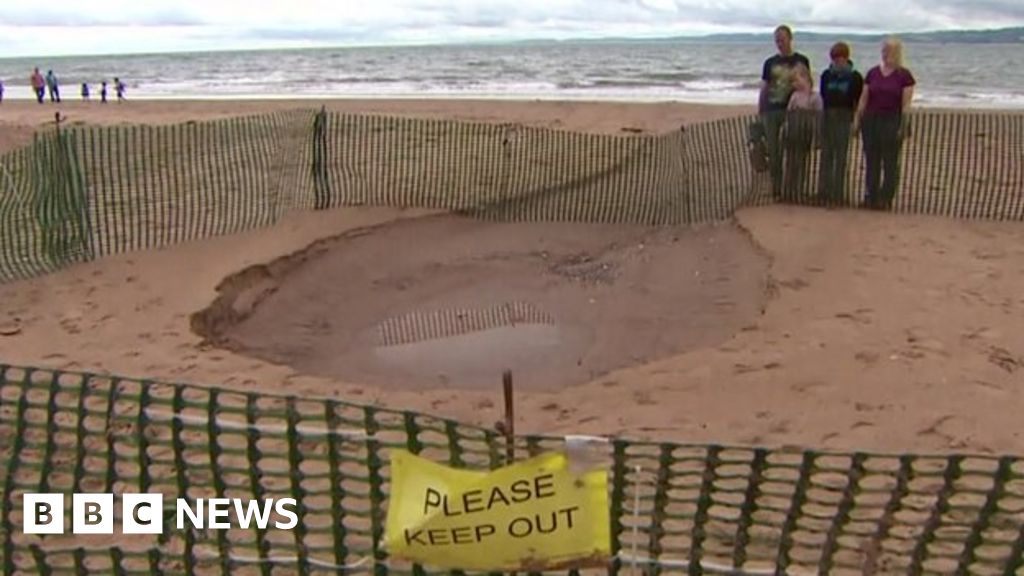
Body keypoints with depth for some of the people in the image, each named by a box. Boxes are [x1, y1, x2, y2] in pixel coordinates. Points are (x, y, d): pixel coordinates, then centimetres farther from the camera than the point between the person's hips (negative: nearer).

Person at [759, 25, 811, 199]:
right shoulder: (770, 63, 12)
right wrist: (759, 112, 9)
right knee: (773, 150, 3)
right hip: (771, 111, 3)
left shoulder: (801, 61, 4)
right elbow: (764, 88, 14)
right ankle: (775, 187, 10)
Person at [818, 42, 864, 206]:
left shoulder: (854, 77, -2)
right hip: (827, 117, 3)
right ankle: (824, 192, 10)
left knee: (841, 156, 0)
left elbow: (859, 101, -1)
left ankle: (837, 194, 3)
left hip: (844, 118, -3)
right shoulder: (826, 75, 8)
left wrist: (855, 121, -7)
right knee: (826, 154, 5)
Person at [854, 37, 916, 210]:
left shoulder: (904, 75, -2)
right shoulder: (873, 73, 9)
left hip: (892, 121, -4)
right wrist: (857, 119, 4)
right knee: (871, 160, 5)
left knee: (890, 162, 1)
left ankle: (886, 199, 4)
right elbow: (863, 99, 10)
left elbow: (906, 104, -6)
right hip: (871, 119, 4)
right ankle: (871, 198, 11)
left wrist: (904, 126, -12)